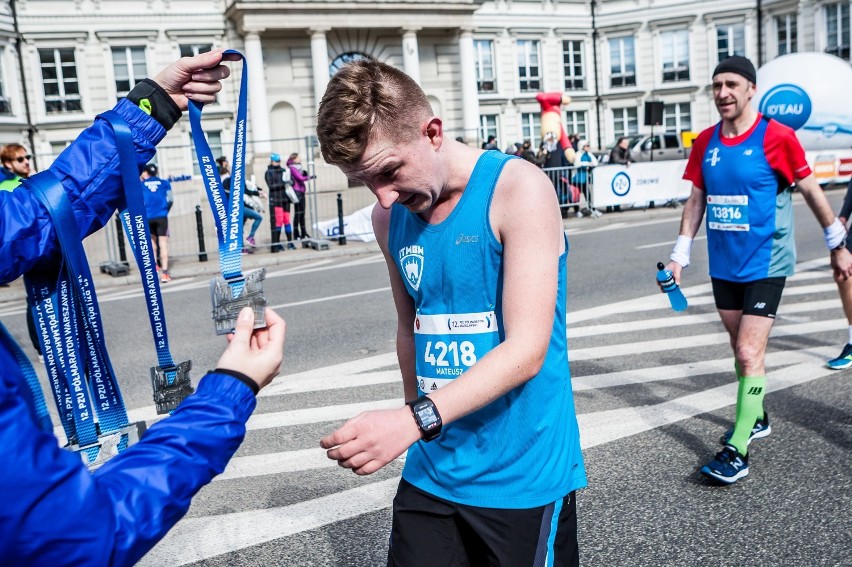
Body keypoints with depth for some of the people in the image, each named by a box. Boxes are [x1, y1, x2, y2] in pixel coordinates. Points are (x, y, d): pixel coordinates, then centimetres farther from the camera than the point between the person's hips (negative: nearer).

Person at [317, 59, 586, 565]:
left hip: (525, 475, -4)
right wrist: (415, 421, 14)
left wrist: (414, 420, -31)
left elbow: (526, 351, -22)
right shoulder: (390, 217, 1)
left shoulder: (519, 189, -16)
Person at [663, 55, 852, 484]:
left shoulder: (776, 136, -11)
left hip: (764, 264, -5)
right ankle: (757, 418, 36)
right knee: (741, 347, 16)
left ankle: (737, 451, -2)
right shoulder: (705, 142, 3)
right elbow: (696, 200, 9)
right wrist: (680, 255, 5)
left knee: (749, 352, -9)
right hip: (723, 265, 5)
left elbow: (811, 190, -2)